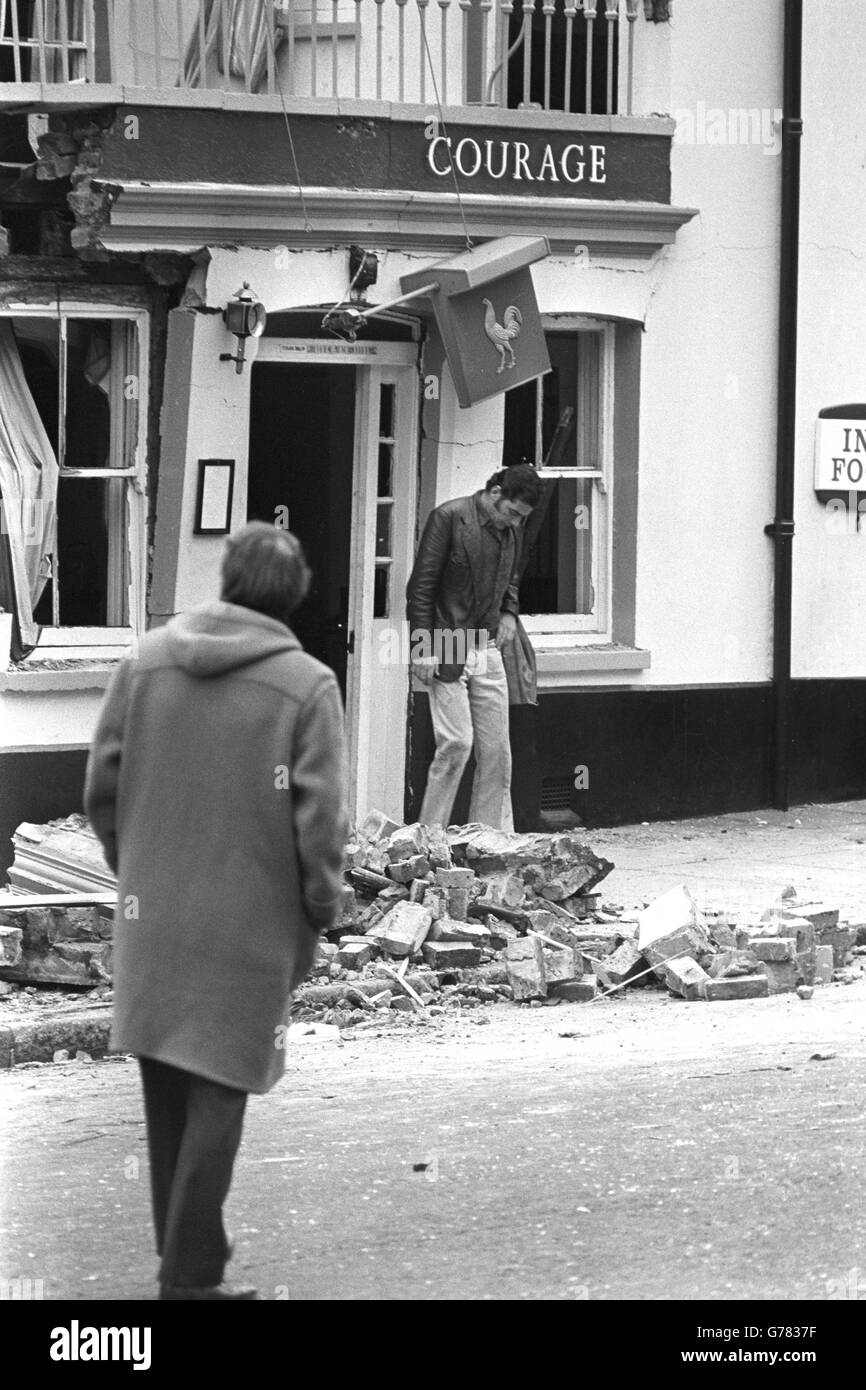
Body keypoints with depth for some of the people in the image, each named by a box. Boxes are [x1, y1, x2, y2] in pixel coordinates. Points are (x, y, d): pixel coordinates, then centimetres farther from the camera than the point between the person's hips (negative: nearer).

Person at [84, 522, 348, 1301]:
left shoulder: (147, 662, 0)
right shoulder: (306, 686, -12)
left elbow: (102, 787, 3)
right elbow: (320, 819, -14)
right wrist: (321, 909, 0)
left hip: (153, 915, 4)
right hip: (249, 923, -4)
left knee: (167, 1090, 17)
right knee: (218, 1092, 2)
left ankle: (180, 1245, 29)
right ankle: (191, 1274, 3)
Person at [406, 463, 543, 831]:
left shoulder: (510, 531, 11)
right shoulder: (449, 518, -9)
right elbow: (420, 586, -9)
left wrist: (509, 614, 9)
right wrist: (424, 647, -14)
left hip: (488, 650, 7)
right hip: (447, 651, -6)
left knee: (496, 750, 3)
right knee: (457, 742, -12)